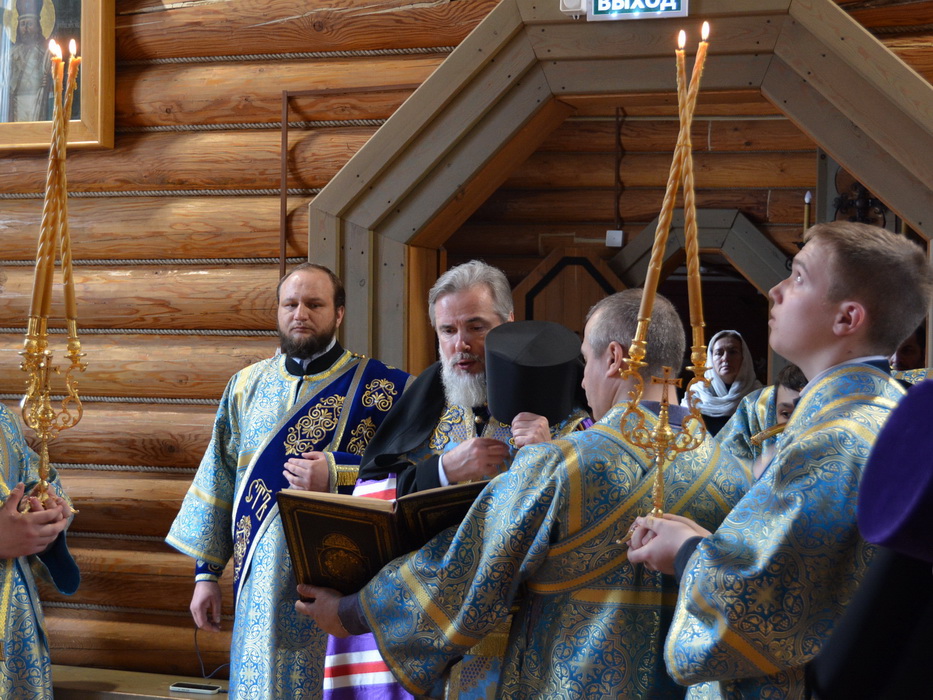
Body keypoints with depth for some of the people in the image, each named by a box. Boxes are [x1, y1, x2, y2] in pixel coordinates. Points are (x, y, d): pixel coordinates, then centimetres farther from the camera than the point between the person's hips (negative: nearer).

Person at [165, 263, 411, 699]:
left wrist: (337, 476, -18)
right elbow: (218, 481, 13)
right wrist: (206, 572, 10)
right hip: (262, 588, 3)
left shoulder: (380, 387, -2)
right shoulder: (247, 386, 11)